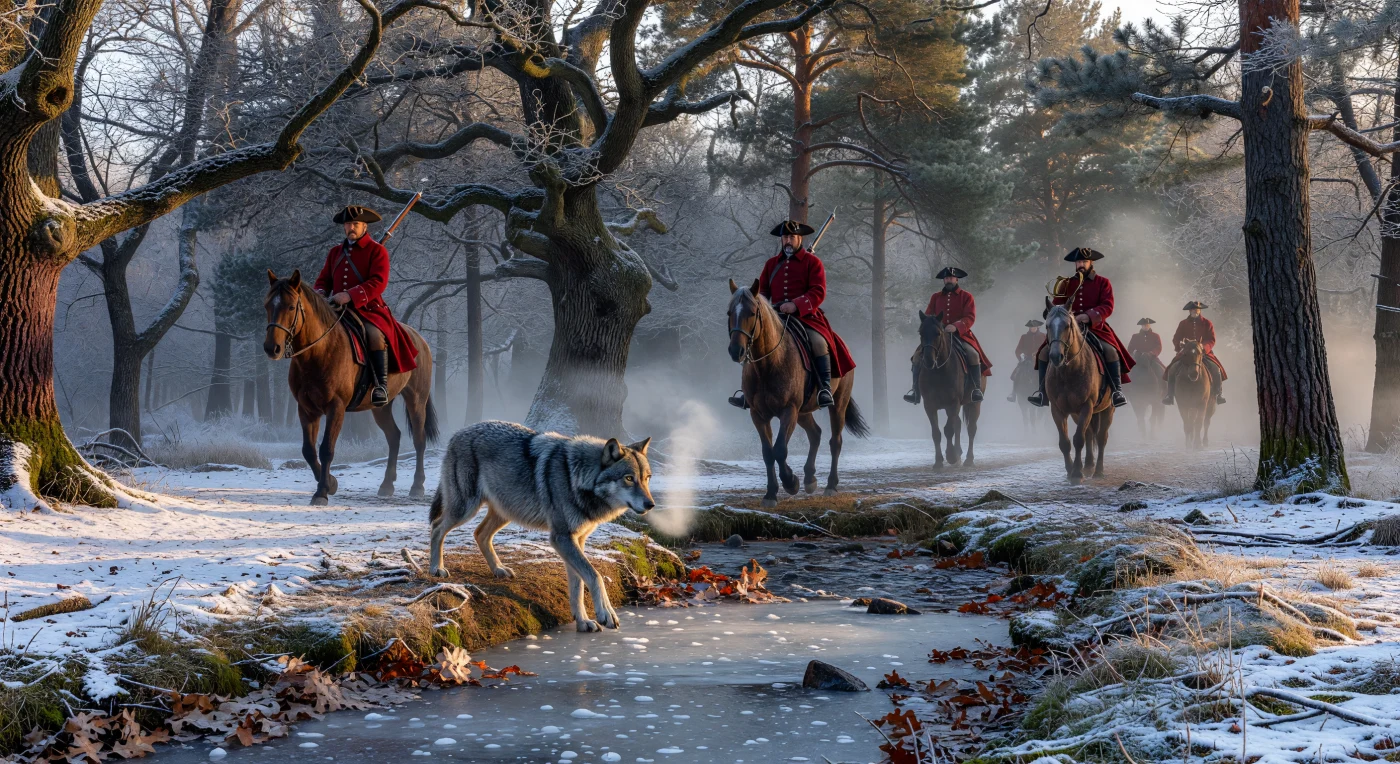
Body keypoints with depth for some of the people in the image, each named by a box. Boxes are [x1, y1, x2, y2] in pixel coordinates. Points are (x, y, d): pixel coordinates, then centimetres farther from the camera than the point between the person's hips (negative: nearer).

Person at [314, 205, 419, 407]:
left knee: (375, 335, -34)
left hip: (368, 309, -6)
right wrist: (320, 293, -5)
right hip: (339, 312, 6)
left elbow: (378, 282, -12)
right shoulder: (335, 252, 19)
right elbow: (324, 280, 21)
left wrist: (350, 295, -26)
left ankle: (381, 385, -29)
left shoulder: (377, 250, 1)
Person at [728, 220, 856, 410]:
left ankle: (825, 389, -23)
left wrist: (796, 305, -24)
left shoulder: (812, 262, 3)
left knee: (818, 342, -31)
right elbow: (762, 290, 18)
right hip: (777, 318, 4)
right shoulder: (771, 264, 17)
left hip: (805, 316, -4)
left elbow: (818, 292, -8)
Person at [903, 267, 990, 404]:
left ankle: (976, 390, -20)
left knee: (973, 355, -31)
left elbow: (970, 317, -7)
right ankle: (915, 390, -10)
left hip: (960, 335, -3)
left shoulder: (966, 296, 4)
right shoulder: (936, 297, 14)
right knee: (918, 354, -16)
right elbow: (928, 315, 13)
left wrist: (956, 327, -26)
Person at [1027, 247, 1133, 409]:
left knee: (1111, 351, -31)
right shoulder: (1067, 284, 12)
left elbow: (1107, 307, -9)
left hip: (1095, 328, -3)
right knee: (1044, 352, -15)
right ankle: (1043, 392, -6)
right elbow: (1056, 306, 7)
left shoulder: (1103, 283, 4)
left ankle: (1117, 390, -24)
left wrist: (1088, 316, -26)